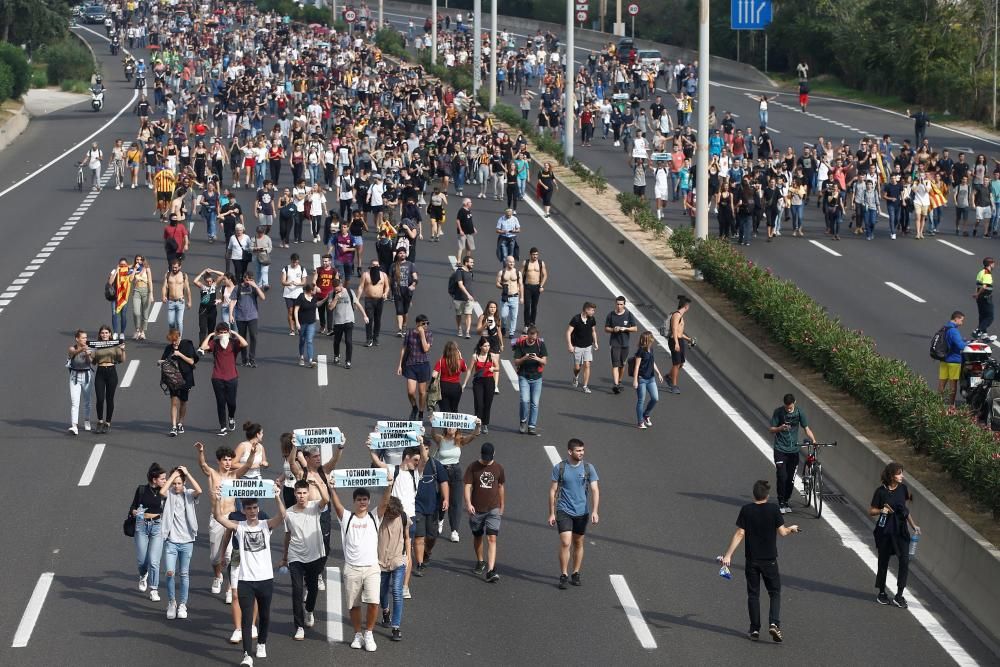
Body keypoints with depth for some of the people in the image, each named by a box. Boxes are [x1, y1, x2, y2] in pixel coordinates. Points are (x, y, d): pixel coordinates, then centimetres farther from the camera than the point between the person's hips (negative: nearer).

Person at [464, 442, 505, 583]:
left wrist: (502, 506, 21)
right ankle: (480, 562, 40)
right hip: (476, 509, 1)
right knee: (477, 537, 16)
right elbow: (467, 486, -8)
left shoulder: (498, 468, 2)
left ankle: (491, 571, -18)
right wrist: (468, 503, -23)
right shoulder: (473, 467, -4)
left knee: (492, 539, -12)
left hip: (493, 509, -1)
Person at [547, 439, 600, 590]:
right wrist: (551, 513, 1)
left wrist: (594, 511, -17)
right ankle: (563, 576, -5)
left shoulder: (588, 468, -1)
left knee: (578, 543, 11)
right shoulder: (559, 468, -4)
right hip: (564, 511, -2)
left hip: (582, 512, 2)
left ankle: (576, 574, 24)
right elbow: (553, 491, 2)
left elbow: (595, 490, -5)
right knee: (565, 543, -12)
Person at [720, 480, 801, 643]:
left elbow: (739, 534, -8)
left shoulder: (746, 510, -5)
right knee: (775, 593, 9)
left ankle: (755, 630, 10)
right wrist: (791, 529, 17)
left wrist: (728, 555, -6)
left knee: (753, 594, 10)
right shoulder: (773, 510, -7)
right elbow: (782, 532, -6)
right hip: (769, 560, -1)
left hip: (752, 559, 1)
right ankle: (774, 624, -10)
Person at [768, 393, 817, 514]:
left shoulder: (799, 412, -3)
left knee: (791, 478, 5)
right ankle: (781, 503, -2)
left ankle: (786, 502, 20)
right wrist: (780, 428, -26)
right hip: (780, 449, -2)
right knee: (782, 477, -11)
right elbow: (771, 429, -5)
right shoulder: (778, 412, -8)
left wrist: (813, 440, -16)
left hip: (793, 449, 2)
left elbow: (806, 429, 1)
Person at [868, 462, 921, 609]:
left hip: (901, 530, 3)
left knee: (905, 560, -10)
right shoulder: (881, 491, -9)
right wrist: (881, 510, -21)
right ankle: (882, 593, 26)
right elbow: (871, 511, -2)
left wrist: (913, 525, 7)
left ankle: (899, 595, -4)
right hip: (885, 531, -3)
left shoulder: (903, 488, 3)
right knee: (883, 562, 9)